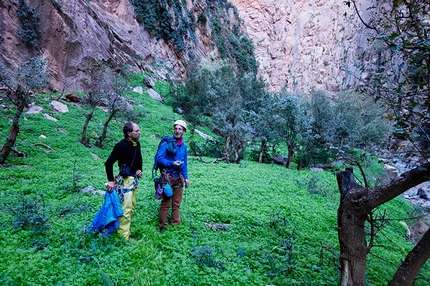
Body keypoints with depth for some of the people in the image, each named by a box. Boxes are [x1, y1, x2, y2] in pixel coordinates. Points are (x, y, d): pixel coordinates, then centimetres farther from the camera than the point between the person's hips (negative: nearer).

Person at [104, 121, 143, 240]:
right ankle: (123, 236, 6)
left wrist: (139, 170, 4)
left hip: (134, 179, 9)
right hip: (125, 180, -9)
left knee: (132, 206, 17)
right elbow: (108, 163, -16)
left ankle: (123, 230, 31)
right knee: (126, 208, -6)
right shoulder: (121, 146, -18)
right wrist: (111, 180, -17)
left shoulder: (137, 144, 5)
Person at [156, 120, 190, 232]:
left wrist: (186, 177, 14)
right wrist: (172, 163, -22)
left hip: (179, 177, 6)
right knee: (166, 202, -1)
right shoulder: (167, 142, -9)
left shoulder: (183, 145, 10)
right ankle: (162, 225, 11)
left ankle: (175, 223, 26)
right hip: (168, 176, -6)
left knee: (177, 202, 14)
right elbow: (159, 158, -13)